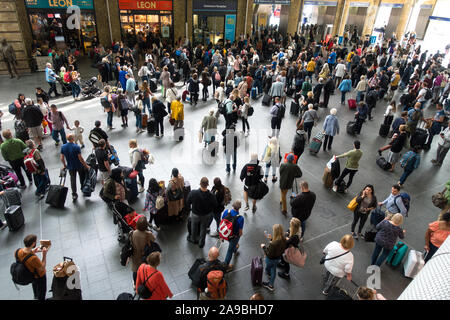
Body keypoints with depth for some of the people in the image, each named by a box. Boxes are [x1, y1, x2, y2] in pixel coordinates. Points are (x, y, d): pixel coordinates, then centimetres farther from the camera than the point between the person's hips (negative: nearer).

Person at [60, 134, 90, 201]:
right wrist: (86, 166, -12)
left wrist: (64, 165, 16)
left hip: (70, 166, 4)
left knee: (73, 179, 11)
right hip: (79, 166, -4)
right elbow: (80, 158, -21)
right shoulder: (76, 147, -22)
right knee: (82, 177, 21)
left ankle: (74, 194, 12)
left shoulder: (63, 147, -6)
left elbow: (62, 158, 0)